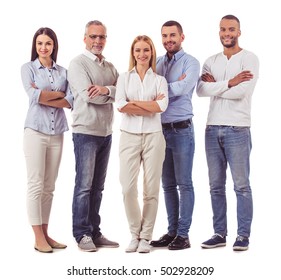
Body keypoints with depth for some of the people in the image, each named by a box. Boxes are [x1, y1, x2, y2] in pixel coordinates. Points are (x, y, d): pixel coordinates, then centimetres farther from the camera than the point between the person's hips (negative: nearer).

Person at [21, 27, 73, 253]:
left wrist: (45, 97, -11)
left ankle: (45, 233, 14)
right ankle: (38, 238, 1)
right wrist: (59, 93, -3)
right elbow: (33, 96, -12)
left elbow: (71, 101, -2)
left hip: (57, 133, 4)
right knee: (36, 185, -3)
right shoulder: (28, 68, 3)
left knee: (49, 187, 7)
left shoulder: (63, 71, 10)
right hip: (36, 131, -3)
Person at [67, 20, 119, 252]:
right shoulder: (78, 64, -4)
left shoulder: (110, 67, 15)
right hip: (86, 132, -6)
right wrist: (114, 94, -5)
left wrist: (106, 89, -18)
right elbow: (88, 96, -17)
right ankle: (82, 234, 5)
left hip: (106, 133, 6)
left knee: (98, 187, 10)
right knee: (84, 185, -3)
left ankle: (94, 232, 17)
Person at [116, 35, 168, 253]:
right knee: (128, 188, -5)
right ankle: (135, 234, 13)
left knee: (151, 189, 1)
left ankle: (146, 237, 12)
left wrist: (134, 103, -9)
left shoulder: (159, 80, 8)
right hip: (129, 136, 0)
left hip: (153, 137, 0)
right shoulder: (124, 78, 9)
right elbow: (121, 106, -7)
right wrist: (151, 106, -9)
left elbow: (162, 106, -10)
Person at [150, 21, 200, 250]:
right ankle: (172, 231, 19)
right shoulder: (157, 63, 13)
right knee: (168, 184, 10)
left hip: (182, 130, -5)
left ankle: (183, 235, 4)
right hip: (161, 129, 6)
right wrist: (173, 85, -13)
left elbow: (180, 90, -19)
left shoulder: (191, 63, -3)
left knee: (184, 184, -1)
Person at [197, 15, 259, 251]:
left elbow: (241, 92, -16)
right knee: (216, 185, 9)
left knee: (241, 185, -1)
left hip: (237, 130, -5)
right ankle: (219, 233, 17)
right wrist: (229, 83, -16)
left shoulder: (249, 59, -1)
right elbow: (201, 90, -5)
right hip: (213, 129, 5)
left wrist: (215, 86, -4)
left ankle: (243, 235, 6)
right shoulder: (211, 61, 12)